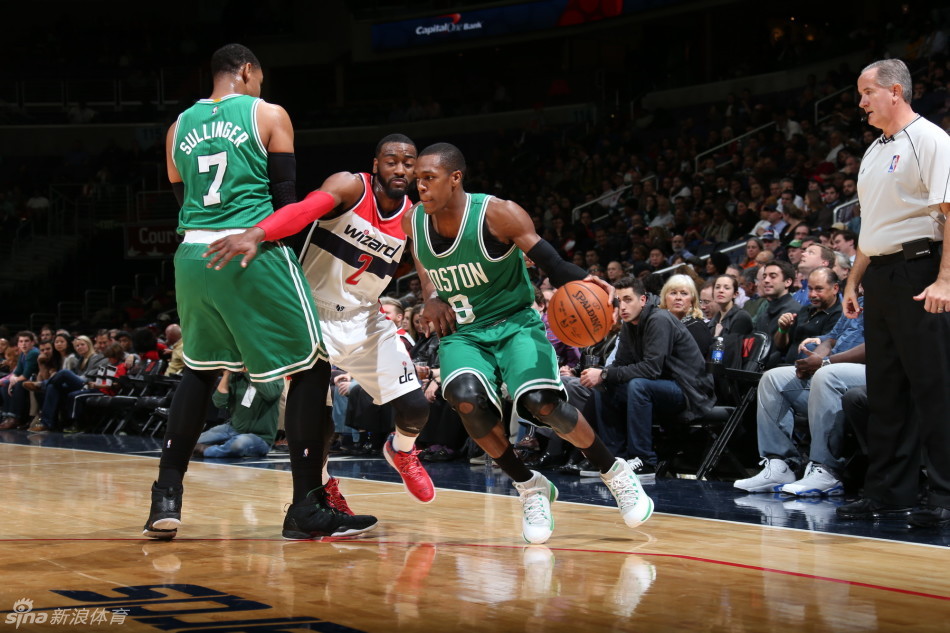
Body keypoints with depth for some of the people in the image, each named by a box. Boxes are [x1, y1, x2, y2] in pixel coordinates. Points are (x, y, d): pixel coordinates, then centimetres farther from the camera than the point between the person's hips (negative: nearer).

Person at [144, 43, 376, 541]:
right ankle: (307, 508, 0)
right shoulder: (267, 115, 3)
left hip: (193, 256, 6)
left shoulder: (180, 126, 16)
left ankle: (166, 498, 16)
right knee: (310, 368, 3)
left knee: (200, 370, 23)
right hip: (255, 255, -6)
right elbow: (286, 199, -1)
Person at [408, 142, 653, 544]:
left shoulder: (498, 215, -18)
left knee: (541, 402, -27)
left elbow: (549, 261, -18)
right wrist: (432, 296, 3)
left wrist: (581, 286, -38)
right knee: (466, 398, -29)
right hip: (461, 333, 3)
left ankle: (615, 473, 1)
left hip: (514, 323, -3)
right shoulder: (413, 222, -6)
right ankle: (531, 488, -8)